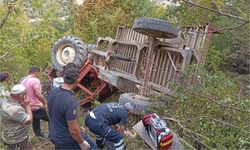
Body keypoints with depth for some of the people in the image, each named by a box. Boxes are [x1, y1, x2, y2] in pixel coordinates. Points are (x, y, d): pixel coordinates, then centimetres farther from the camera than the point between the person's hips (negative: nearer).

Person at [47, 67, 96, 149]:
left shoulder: (52, 92, -7)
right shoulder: (70, 102, -33)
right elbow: (73, 130, -27)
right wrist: (82, 143, -11)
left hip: (54, 135, 8)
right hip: (67, 140, -8)